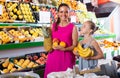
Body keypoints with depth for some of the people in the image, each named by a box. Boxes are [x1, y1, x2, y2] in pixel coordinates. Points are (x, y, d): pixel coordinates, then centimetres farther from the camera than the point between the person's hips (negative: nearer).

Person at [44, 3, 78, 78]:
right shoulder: (53, 26, 8)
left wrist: (64, 49, -17)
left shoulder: (73, 27, -2)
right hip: (53, 58, 3)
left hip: (67, 58, -3)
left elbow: (75, 45, -4)